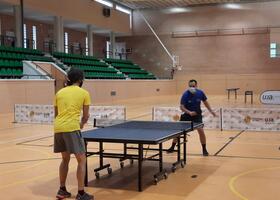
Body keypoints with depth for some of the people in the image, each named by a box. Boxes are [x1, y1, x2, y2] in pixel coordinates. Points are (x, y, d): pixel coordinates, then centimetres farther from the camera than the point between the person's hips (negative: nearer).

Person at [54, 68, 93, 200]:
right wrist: (81, 124, 29)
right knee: (81, 160, 3)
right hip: (72, 128, -5)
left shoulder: (59, 93, 16)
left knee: (65, 159, 21)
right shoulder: (84, 93, 6)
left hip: (58, 128, 6)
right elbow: (86, 116, 9)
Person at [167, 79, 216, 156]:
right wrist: (189, 112, -39)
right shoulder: (185, 95, -21)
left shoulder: (200, 93, -12)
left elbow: (205, 102, 7)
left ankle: (204, 149, 5)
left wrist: (211, 111, 8)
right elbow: (182, 107, -23)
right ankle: (172, 147, 21)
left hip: (197, 115, 1)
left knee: (201, 131, -15)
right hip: (187, 115, 0)